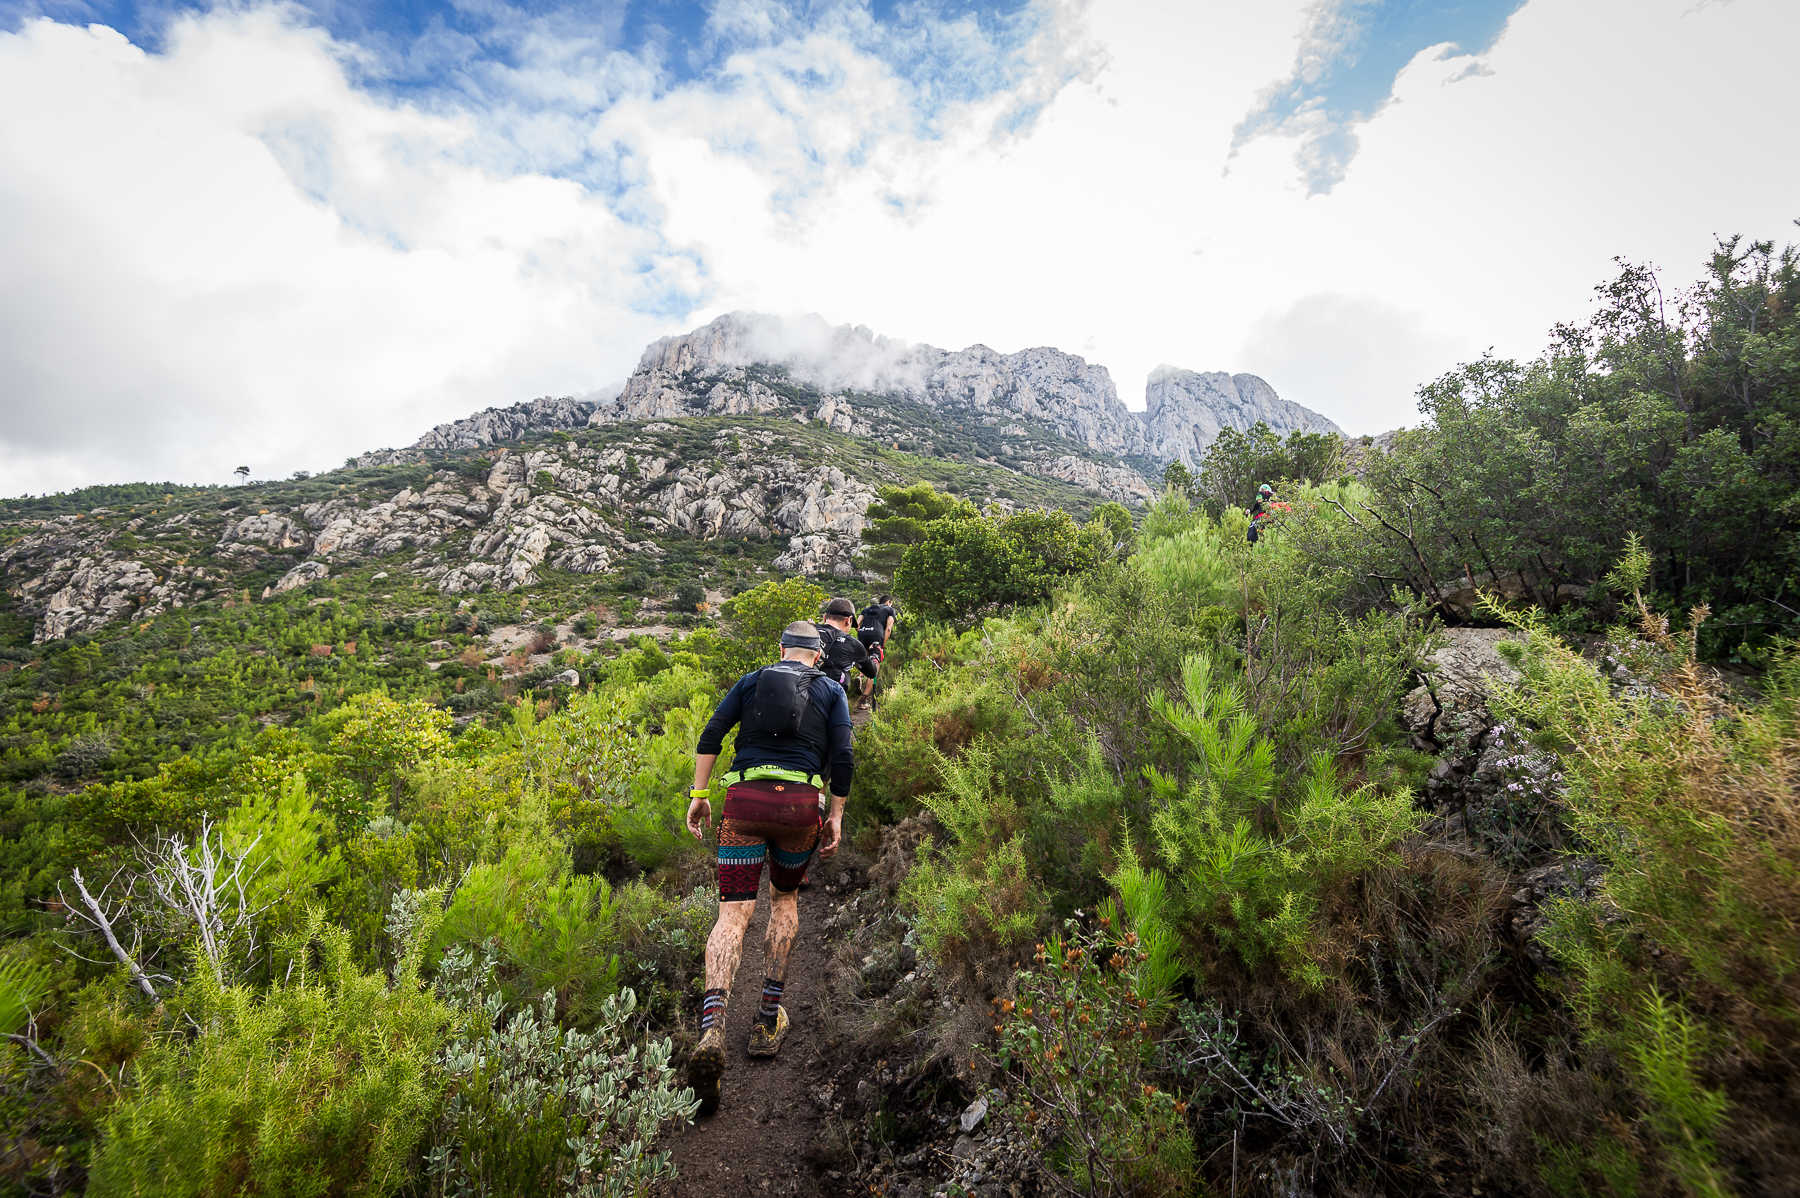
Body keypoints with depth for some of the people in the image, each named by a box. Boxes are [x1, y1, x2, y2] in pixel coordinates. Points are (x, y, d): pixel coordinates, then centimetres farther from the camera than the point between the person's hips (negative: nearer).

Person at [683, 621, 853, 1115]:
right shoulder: (831, 690, 14)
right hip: (801, 802, 0)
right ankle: (769, 1018, 22)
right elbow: (842, 756, 3)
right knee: (784, 897, 22)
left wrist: (698, 795, 6)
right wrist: (836, 815, 8)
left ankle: (712, 1029, -18)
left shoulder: (752, 680, 18)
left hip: (743, 800, 0)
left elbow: (711, 735, 5)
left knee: (733, 913, 1)